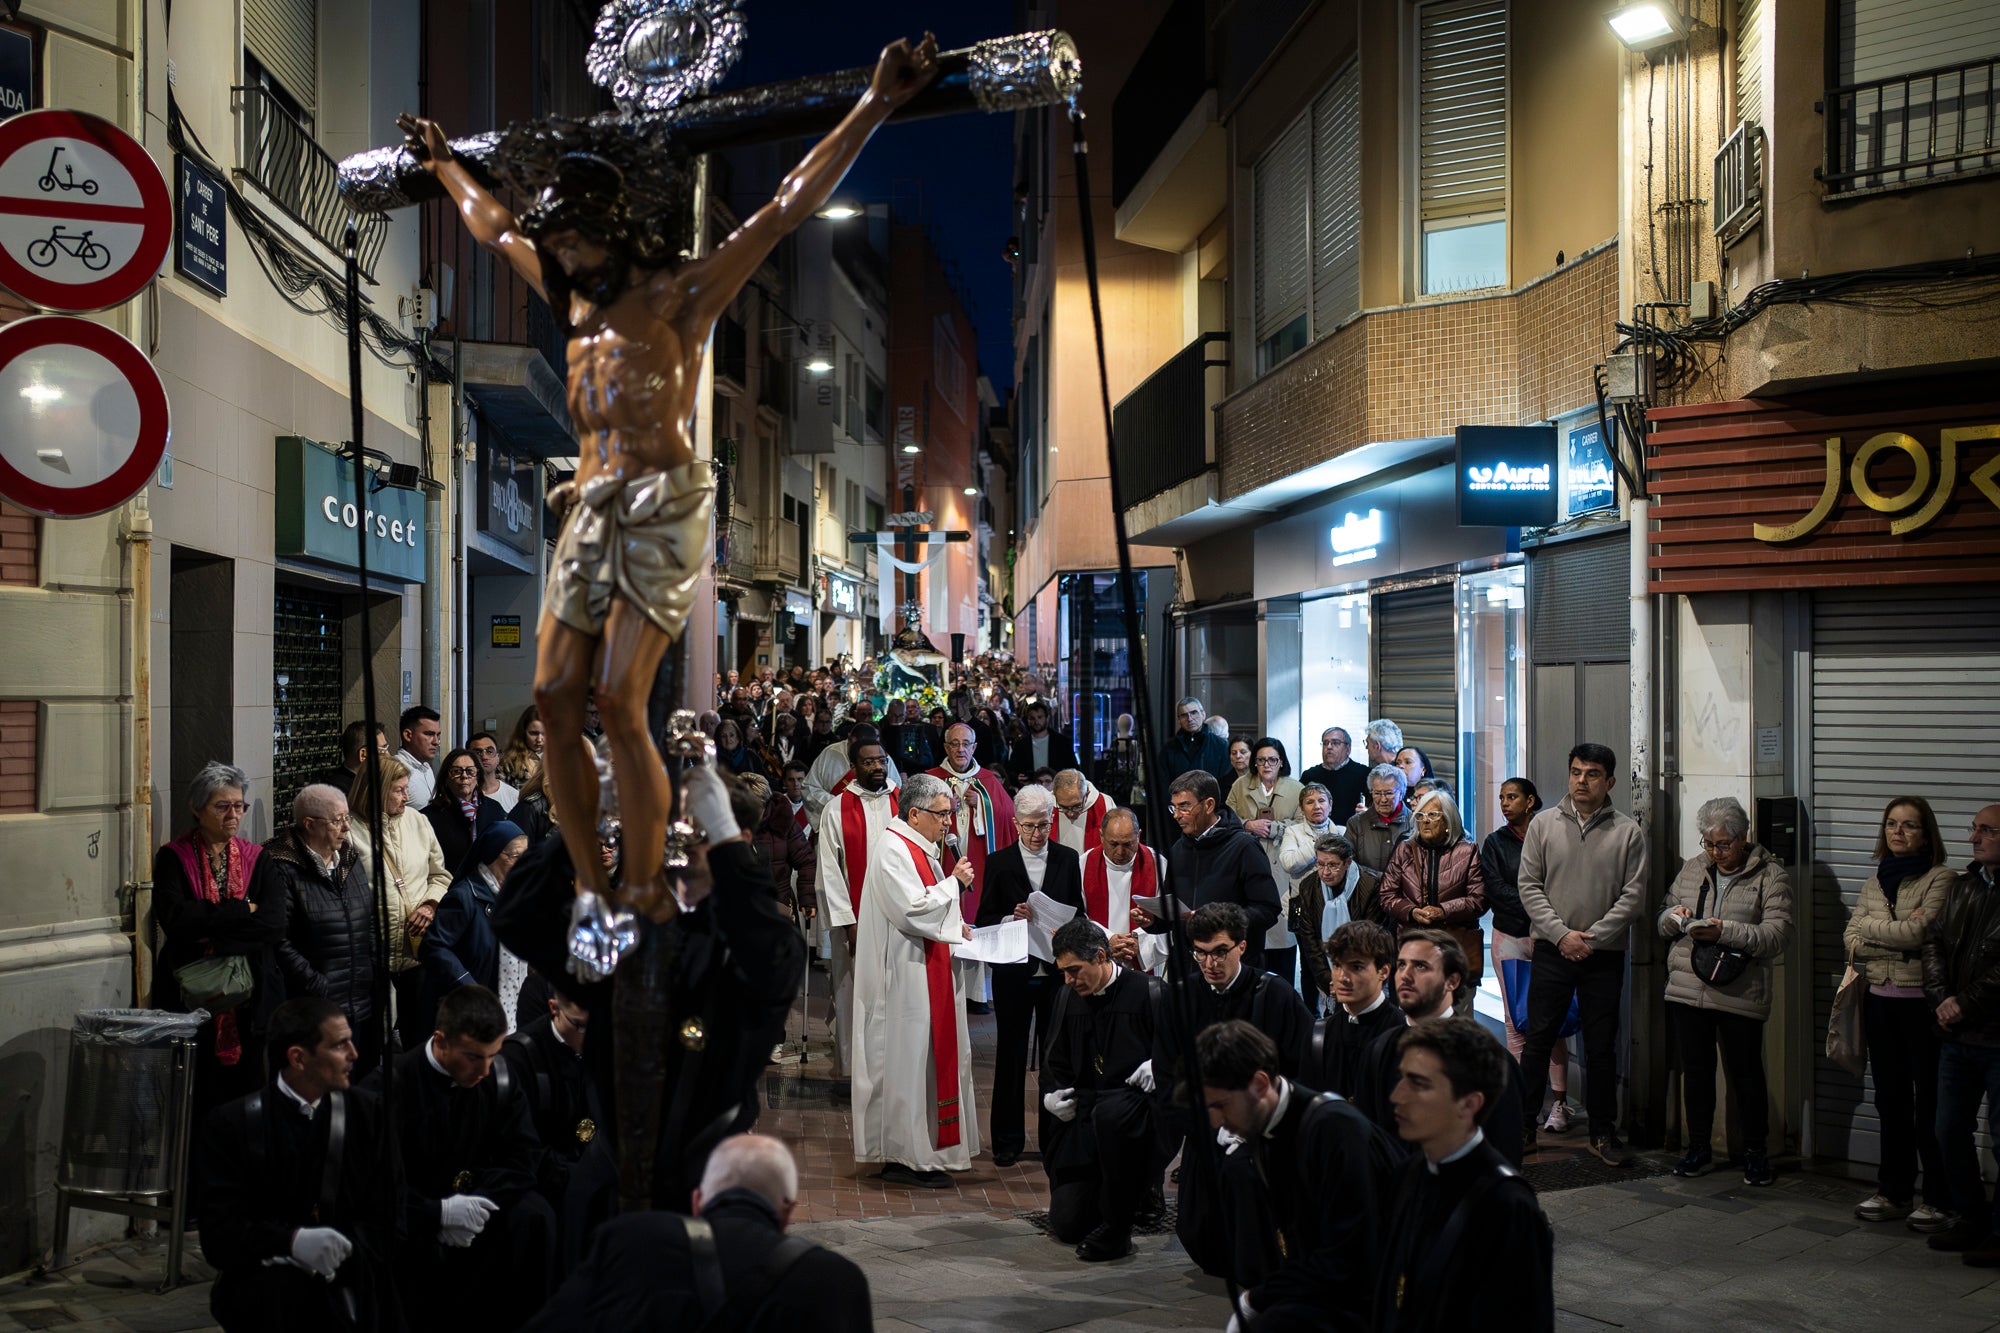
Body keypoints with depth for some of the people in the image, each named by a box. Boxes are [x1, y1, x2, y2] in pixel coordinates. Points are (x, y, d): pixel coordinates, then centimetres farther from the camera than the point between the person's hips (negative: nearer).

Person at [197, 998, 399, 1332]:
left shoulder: (368, 1114, 5)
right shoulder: (231, 1123, -2)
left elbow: (387, 1218, 1)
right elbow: (220, 1234, -9)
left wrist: (344, 1249, -19)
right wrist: (292, 1241, -26)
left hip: (350, 1277, 2)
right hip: (262, 1290, -2)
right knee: (278, 1285, -34)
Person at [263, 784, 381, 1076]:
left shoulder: (350, 858, 12)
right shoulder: (280, 868, -10)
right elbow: (279, 942, -14)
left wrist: (376, 973, 9)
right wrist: (318, 987, -15)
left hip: (364, 1004, 7)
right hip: (315, 1007, -7)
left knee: (365, 1082, 11)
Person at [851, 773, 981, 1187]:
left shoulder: (919, 848, 15)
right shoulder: (893, 851, -16)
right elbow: (911, 910, -24)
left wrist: (955, 927, 6)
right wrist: (954, 882, -15)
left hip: (928, 974, 10)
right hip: (905, 978, -10)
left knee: (928, 1057, 12)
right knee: (905, 1061, -5)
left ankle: (921, 1150, 19)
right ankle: (902, 1158, 2)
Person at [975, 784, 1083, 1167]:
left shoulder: (1068, 860, 6)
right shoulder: (999, 862, 2)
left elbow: (1079, 914, 9)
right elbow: (984, 920, 2)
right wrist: (1013, 918, -17)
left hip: (1056, 972, 1)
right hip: (1013, 973, -1)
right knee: (1010, 1054, 6)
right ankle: (1008, 1140, 15)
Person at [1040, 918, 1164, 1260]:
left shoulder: (1148, 992, -6)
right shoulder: (1067, 998, 12)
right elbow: (1055, 1062, 20)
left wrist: (1160, 1065, -25)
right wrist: (1052, 1094, 1)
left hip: (1135, 1106, -5)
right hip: (1084, 1114, 5)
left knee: (1109, 1112, -43)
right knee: (1066, 1224, -9)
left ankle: (1117, 1228, -23)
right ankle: (1139, 1192, 24)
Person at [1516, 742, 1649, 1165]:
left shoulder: (1627, 832, 0)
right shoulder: (1544, 825, 3)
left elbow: (1633, 896, -3)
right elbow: (1529, 887, 1)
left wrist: (1592, 937, -11)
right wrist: (1562, 933, -10)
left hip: (1604, 955, 0)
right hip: (1552, 951, 0)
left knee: (1601, 1047, 7)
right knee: (1537, 1040, 4)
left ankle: (1603, 1132, 18)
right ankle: (1524, 1125, 14)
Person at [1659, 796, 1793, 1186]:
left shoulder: (1770, 875, -2)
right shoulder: (1691, 869, 13)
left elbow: (1777, 934, -12)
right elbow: (1663, 918, 21)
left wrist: (1726, 931, -24)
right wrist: (1674, 916, -3)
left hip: (1740, 993, -4)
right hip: (1688, 989, 4)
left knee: (1745, 1072, 3)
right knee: (1696, 1069, 10)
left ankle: (1757, 1153, 18)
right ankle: (1699, 1150, 21)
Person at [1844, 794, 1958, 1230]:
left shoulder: (1942, 878, -8)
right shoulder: (1876, 880, 13)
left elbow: (1920, 931, -20)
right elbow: (1851, 939, 6)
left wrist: (1871, 926, -5)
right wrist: (1900, 936, -11)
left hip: (1922, 1002, -6)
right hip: (1881, 999, 6)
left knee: (1930, 1104, -1)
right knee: (1891, 1101, 12)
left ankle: (1940, 1200, 8)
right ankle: (1895, 1192, 22)